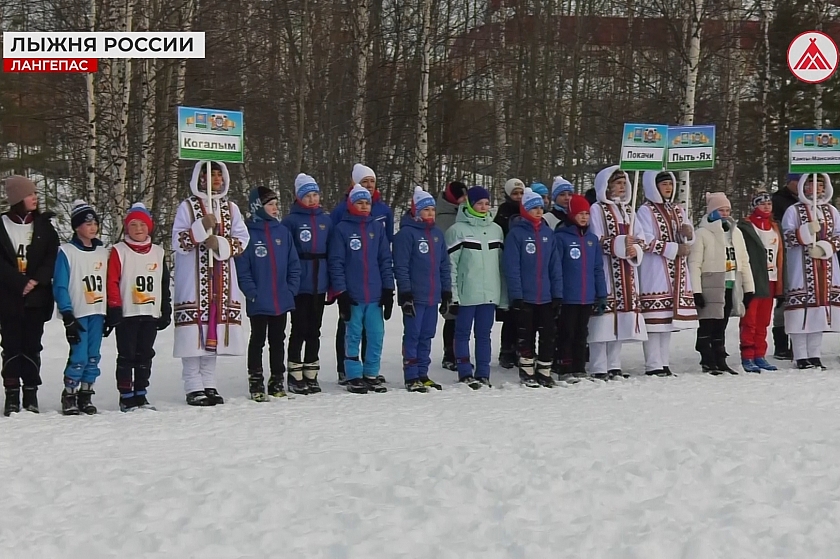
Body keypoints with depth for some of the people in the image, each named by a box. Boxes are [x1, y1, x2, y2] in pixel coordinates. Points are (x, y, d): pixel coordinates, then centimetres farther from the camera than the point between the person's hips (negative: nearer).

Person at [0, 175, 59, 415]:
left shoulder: (44, 226, 8)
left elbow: (52, 257, 1)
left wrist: (36, 280, -12)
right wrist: (20, 283, -13)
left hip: (37, 297, 1)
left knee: (32, 346, 2)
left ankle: (31, 394, 7)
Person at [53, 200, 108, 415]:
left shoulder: (102, 252, 11)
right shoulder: (66, 252, -4)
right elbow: (60, 287, -6)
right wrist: (67, 316, -11)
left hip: (98, 313, 5)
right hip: (78, 313, -5)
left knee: (93, 357, 5)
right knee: (79, 356, -10)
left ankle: (86, 395, 15)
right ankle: (69, 396, 3)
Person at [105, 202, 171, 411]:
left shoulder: (158, 253, 11)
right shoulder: (119, 251, -2)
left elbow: (165, 285, 15)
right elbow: (112, 283, -5)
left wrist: (166, 311, 11)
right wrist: (114, 309, -11)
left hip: (151, 314, 4)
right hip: (126, 314, -4)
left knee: (145, 355, 8)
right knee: (126, 356, 0)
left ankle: (140, 394, 16)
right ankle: (126, 396, 4)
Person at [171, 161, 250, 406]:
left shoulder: (230, 208, 13)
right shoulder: (188, 206, 1)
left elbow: (242, 239, 4)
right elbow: (178, 242, -8)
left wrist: (220, 244, -12)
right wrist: (202, 227, -20)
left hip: (222, 280, 4)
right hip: (193, 279, -4)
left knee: (214, 334, 8)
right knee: (193, 334, -7)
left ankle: (209, 385, 15)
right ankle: (194, 388, -2)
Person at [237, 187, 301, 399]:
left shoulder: (282, 231, 6)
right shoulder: (247, 232, -8)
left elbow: (294, 264, 9)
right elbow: (242, 268, -10)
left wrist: (291, 289, 0)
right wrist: (252, 292, -15)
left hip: (282, 300, 4)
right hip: (259, 302, -4)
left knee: (278, 340, 13)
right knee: (258, 340, 5)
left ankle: (277, 381, 22)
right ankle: (256, 382, 12)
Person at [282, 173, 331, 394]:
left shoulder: (326, 220, 9)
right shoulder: (291, 220, -4)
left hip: (319, 284, 4)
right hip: (300, 284, -4)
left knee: (314, 330, 11)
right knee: (299, 329, 1)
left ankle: (311, 373, 18)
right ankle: (295, 372, 8)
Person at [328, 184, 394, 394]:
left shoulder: (377, 228, 9)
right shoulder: (341, 229, -2)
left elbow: (386, 260, 11)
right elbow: (335, 263, -4)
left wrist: (388, 289, 5)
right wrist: (341, 293, -9)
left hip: (375, 294, 3)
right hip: (352, 295, -3)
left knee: (376, 335, 4)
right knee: (353, 336, 4)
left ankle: (371, 374, 17)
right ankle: (354, 376, 12)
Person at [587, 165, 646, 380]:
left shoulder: (627, 210, 19)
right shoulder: (597, 209, -2)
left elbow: (636, 240, 17)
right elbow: (596, 242, -9)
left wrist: (635, 250, -5)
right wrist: (621, 244, -21)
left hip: (626, 272, 7)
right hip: (605, 270, -7)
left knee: (621, 318, 7)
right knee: (604, 317, -10)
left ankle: (614, 366, 13)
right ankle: (599, 368, -8)